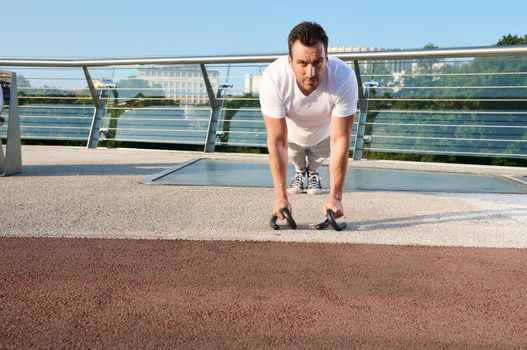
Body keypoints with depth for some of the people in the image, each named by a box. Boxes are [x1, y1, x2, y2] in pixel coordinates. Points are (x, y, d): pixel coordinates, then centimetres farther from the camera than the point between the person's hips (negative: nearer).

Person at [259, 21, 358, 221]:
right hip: (291, 128, 0)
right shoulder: (273, 79, -41)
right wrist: (280, 197, -38)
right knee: (296, 159, -9)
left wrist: (335, 197, -39)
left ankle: (313, 171, 32)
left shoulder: (344, 78, -41)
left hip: (325, 129, 0)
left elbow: (340, 140, -37)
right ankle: (300, 171, 29)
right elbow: (277, 141, -37)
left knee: (319, 157, -6)